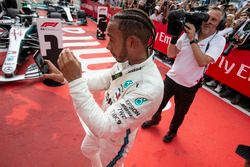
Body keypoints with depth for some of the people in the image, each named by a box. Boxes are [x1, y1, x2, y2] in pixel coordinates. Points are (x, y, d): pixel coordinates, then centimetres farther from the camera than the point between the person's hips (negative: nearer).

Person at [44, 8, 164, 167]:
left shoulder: (150, 87, -40)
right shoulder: (126, 61, -14)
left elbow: (103, 127, -39)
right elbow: (101, 81, -1)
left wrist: (75, 80, -41)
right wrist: (65, 76, -11)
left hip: (116, 139, -7)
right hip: (102, 124, 7)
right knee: (87, 149, 34)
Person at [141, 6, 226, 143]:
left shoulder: (219, 40, -12)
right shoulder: (189, 33, -5)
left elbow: (202, 62, -27)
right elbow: (171, 54, -3)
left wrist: (192, 39, -25)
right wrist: (174, 35, -17)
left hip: (189, 86, -2)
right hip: (171, 78, 3)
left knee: (179, 113, 18)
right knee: (158, 104, 18)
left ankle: (172, 131, 50)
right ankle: (155, 120, 52)